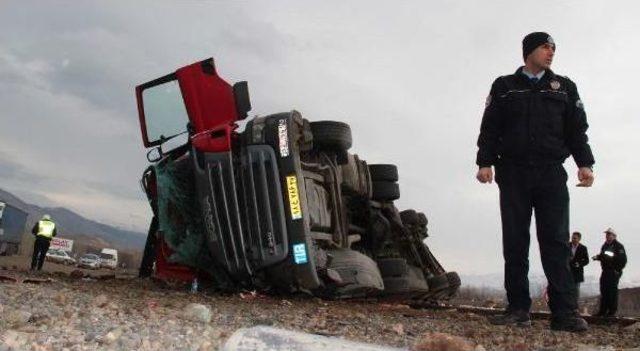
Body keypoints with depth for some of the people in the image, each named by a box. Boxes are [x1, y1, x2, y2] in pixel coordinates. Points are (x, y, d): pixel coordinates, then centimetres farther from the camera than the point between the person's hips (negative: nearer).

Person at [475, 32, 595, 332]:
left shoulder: (564, 87, 18)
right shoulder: (504, 87, 14)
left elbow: (577, 129, 12)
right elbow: (489, 129, 7)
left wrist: (584, 163, -1)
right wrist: (485, 162, -5)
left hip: (551, 174, 1)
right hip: (513, 174, 0)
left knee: (556, 241, -6)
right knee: (515, 243, -1)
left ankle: (565, 312, -7)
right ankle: (518, 309, 3)